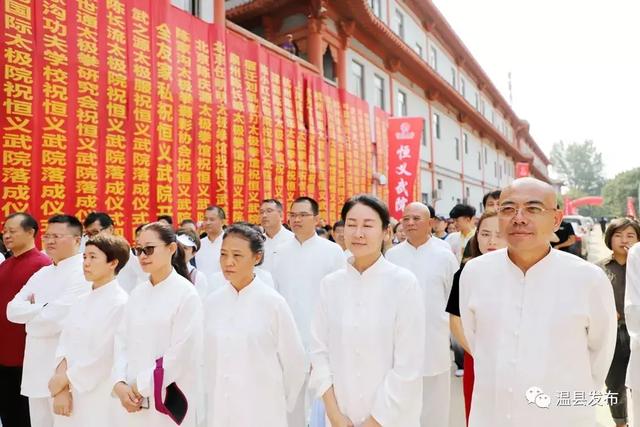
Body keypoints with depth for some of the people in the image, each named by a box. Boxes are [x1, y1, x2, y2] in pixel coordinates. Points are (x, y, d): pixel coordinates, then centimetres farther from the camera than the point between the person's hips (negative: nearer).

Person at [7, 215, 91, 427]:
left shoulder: (83, 273, -15)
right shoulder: (42, 273, 12)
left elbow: (53, 320, -21)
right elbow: (12, 310, 5)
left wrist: (29, 313, -2)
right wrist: (43, 306, -12)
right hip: (36, 366, 8)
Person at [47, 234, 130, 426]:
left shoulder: (120, 303, -15)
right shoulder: (81, 302, 7)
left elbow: (102, 356, -15)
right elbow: (64, 345, 2)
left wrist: (63, 379, -6)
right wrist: (61, 389, -9)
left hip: (100, 399, -6)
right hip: (69, 395, 6)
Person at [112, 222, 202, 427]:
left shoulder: (186, 294, -13)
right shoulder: (137, 293, 5)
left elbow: (183, 354, -16)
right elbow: (121, 340, 5)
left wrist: (142, 386, -11)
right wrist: (120, 384, -7)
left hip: (169, 400, -5)